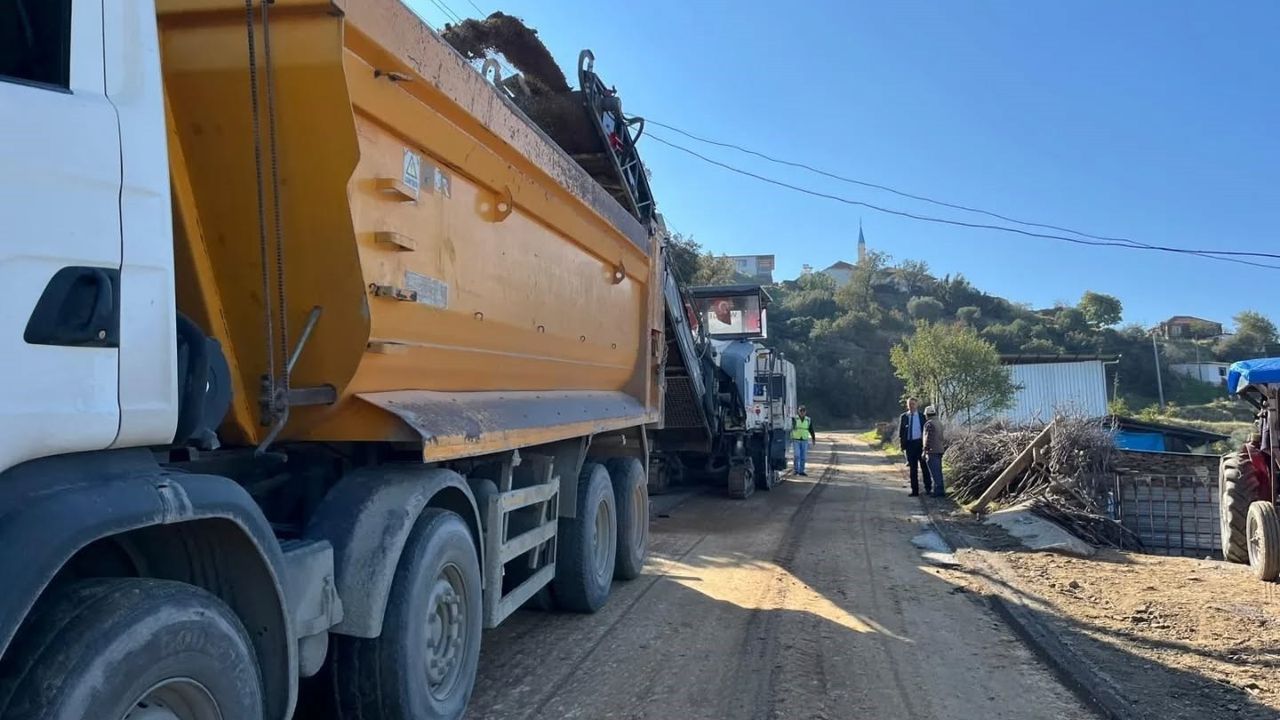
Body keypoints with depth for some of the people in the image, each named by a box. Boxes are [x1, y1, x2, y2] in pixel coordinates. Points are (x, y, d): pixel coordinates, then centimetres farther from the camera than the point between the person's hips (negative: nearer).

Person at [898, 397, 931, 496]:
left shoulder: (922, 416, 2)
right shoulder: (903, 417, 6)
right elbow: (901, 432, 8)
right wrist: (902, 444, -1)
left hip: (920, 443, -2)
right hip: (909, 444, 2)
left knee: (924, 466, 2)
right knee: (912, 469, 7)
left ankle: (928, 487, 15)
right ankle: (915, 490, 12)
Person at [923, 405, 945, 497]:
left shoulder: (929, 423, -13)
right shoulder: (939, 422, 13)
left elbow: (928, 438, -17)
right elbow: (940, 437, 17)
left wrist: (925, 451, -14)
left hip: (932, 451, -9)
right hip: (939, 450, 9)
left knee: (934, 472, -6)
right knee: (938, 471, 13)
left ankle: (938, 491, -7)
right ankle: (941, 490, 16)